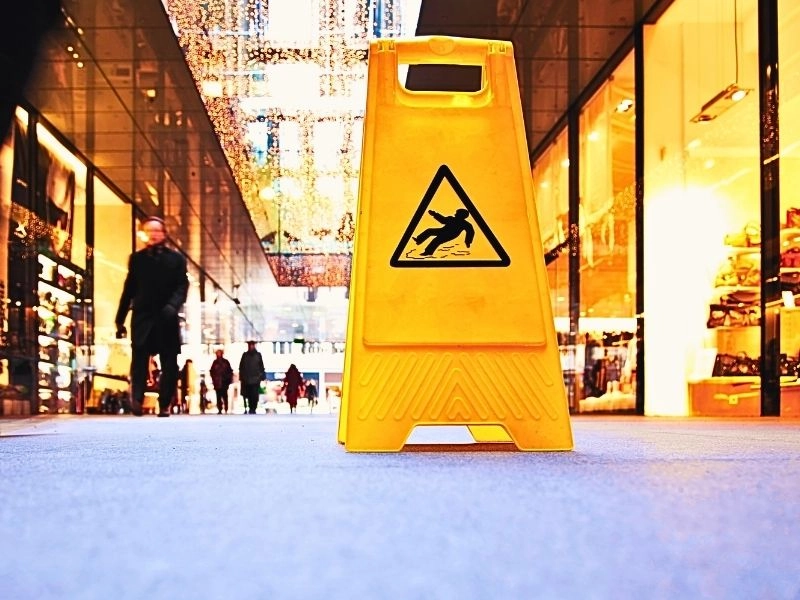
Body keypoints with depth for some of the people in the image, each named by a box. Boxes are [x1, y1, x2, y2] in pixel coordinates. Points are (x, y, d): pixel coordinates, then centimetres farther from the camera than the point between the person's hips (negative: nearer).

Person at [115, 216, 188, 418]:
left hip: (166, 319, 0)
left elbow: (182, 286, -2)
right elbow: (129, 289, 13)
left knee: (169, 364, 2)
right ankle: (136, 400, -22)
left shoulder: (176, 258, 8)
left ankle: (165, 405, 8)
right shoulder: (136, 258, 13)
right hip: (142, 318, 0)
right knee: (139, 360, -14)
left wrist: (172, 305, -22)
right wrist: (120, 319, 9)